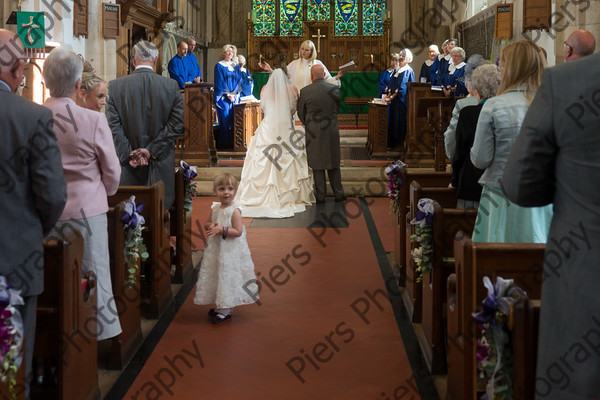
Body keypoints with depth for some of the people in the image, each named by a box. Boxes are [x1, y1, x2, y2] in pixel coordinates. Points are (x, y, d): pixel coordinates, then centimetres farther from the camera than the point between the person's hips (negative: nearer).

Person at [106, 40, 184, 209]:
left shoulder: (115, 86, -1)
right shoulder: (171, 86, -1)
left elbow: (112, 125, -5)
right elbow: (177, 124, -4)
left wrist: (128, 154, -4)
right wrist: (151, 150, -5)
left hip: (128, 166, 0)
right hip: (161, 166, 0)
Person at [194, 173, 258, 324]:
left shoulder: (234, 211, -15)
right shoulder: (215, 208, 6)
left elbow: (238, 232, -20)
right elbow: (207, 224, 17)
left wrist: (221, 229, -24)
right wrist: (210, 226, -6)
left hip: (231, 251, -7)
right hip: (215, 249, 8)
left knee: (228, 276, -3)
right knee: (216, 276, 15)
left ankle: (226, 310, 8)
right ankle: (220, 306, 29)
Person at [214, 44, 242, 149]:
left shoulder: (236, 67, 16)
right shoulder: (219, 66, 2)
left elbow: (239, 81, 10)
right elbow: (220, 82, -5)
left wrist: (234, 95, -6)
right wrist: (228, 95, -13)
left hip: (235, 98, 4)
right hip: (223, 98, -4)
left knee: (234, 121, 0)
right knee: (225, 120, -8)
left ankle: (233, 144, 4)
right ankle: (224, 145, -5)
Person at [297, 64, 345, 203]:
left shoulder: (305, 91, -11)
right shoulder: (335, 89, -5)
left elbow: (300, 113, 0)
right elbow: (338, 107, 9)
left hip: (313, 133, -2)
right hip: (332, 131, 2)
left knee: (317, 165, 6)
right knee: (333, 163, 14)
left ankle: (320, 195, 10)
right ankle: (338, 193, 18)